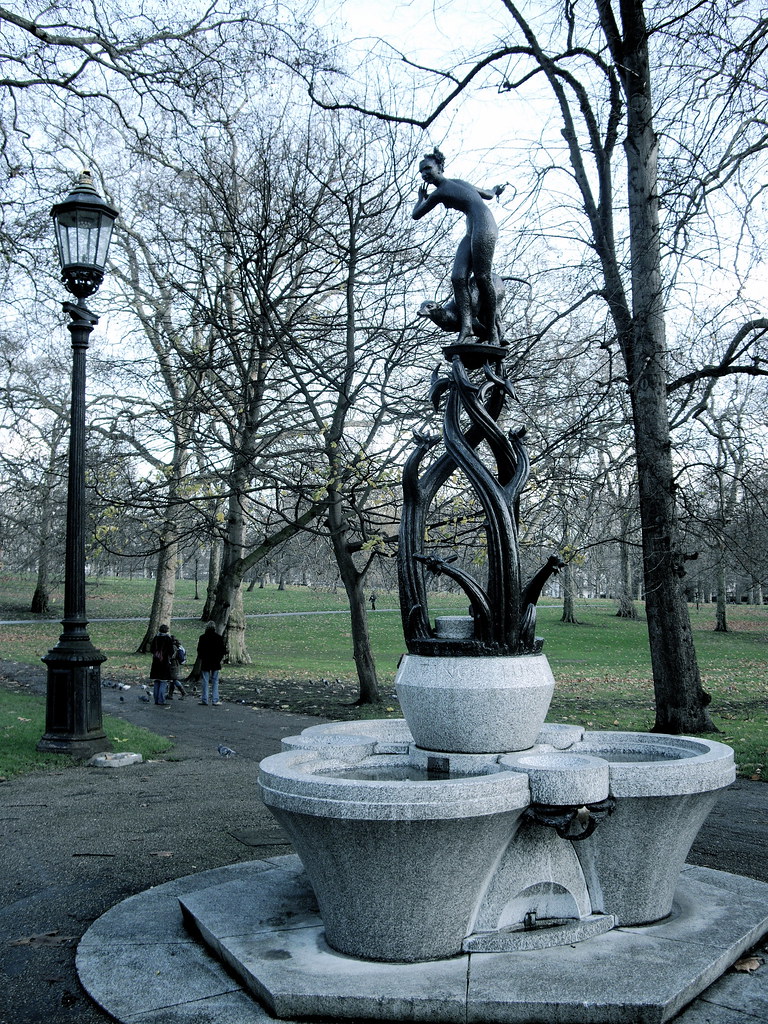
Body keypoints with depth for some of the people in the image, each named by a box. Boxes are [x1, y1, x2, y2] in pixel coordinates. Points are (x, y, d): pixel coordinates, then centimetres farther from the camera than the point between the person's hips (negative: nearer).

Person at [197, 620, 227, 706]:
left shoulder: (202, 637, -4)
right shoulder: (219, 638, -4)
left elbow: (199, 649, 1)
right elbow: (223, 650, -2)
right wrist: (220, 659, 9)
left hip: (205, 662, 0)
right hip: (215, 662, 0)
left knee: (205, 682, 6)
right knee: (215, 681, 4)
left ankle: (205, 700, 7)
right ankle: (215, 700, 2)